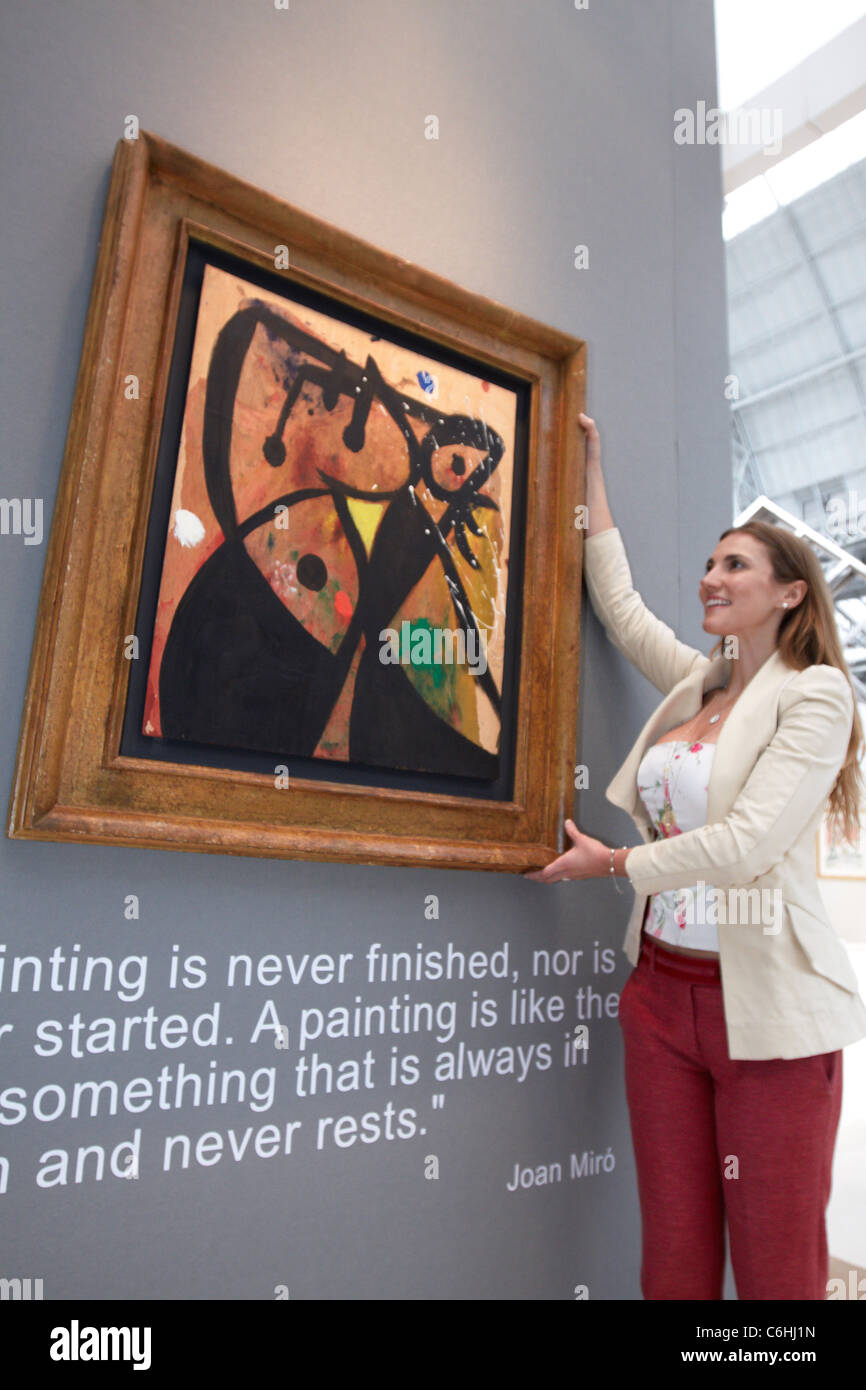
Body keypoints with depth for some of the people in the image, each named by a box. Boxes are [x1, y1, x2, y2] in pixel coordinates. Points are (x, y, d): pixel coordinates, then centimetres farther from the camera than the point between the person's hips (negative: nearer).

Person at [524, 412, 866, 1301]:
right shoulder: (693, 683, 11)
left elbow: (744, 845, -17)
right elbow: (618, 602, 22)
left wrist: (610, 863, -7)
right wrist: (592, 474, 27)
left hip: (766, 1006, -5)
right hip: (661, 987, 6)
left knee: (777, 1267, 8)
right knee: (673, 1254, 13)